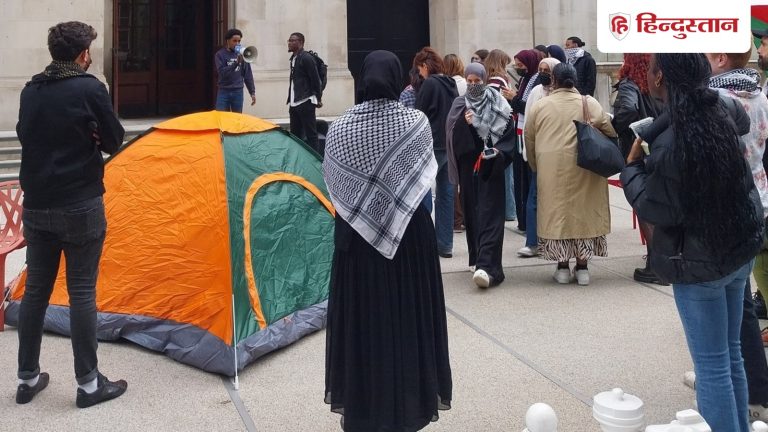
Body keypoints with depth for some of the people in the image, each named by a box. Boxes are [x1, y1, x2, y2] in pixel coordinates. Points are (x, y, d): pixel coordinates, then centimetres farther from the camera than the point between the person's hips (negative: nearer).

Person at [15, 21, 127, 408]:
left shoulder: (30, 92, 7)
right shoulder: (90, 89, -11)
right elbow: (114, 142, -3)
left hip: (35, 205, 6)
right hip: (80, 206, -6)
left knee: (36, 290, 13)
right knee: (81, 292, 0)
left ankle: (27, 379, 23)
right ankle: (89, 384, 8)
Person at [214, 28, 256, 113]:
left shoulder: (242, 54, 5)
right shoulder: (220, 54, -3)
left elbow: (247, 74, 9)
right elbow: (222, 72, -16)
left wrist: (252, 92, 6)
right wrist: (236, 62, -26)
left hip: (238, 92, 2)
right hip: (224, 92, -2)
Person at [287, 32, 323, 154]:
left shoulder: (306, 58, -11)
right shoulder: (293, 58, 15)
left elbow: (315, 79, -11)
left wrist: (318, 99, -10)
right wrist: (290, 98, 17)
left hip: (305, 102, -9)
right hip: (294, 103, 9)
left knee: (310, 134, -5)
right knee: (295, 134, 13)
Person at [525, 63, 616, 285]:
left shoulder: (539, 106, 5)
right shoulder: (589, 103, 2)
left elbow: (529, 141, 10)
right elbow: (610, 131, 0)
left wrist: (536, 166, 22)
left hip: (551, 170, 0)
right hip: (583, 169, 0)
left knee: (556, 212, 8)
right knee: (584, 212, 9)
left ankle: (562, 267, 10)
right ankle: (582, 267, 11)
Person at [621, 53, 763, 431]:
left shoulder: (669, 143, -25)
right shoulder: (725, 109, -2)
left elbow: (657, 211, -18)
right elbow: (744, 123, 23)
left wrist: (633, 165, -6)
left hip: (699, 261, -8)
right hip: (740, 248, 8)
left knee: (712, 364, 3)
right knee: (730, 353, 19)